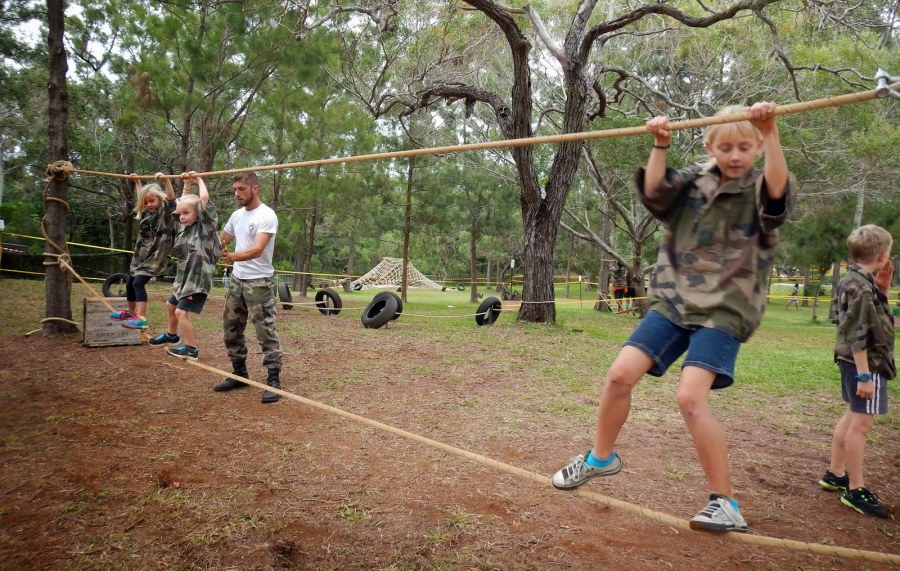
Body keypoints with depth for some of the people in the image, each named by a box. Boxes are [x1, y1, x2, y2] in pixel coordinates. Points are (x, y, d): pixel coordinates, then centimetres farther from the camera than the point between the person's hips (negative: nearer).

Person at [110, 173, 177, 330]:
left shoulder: (166, 212, -10)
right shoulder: (145, 212, 10)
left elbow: (172, 199, -28)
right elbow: (140, 197, 30)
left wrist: (166, 180, -37)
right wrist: (137, 181, 35)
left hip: (155, 255, -9)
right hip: (141, 254, 9)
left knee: (138, 283, -21)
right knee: (130, 283, 18)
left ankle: (141, 318, -25)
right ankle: (130, 313, 38)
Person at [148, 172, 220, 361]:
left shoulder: (205, 226, -13)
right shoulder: (185, 226, 8)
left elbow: (204, 199, -21)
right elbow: (184, 203, 20)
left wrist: (199, 180, -8)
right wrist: (187, 184, 17)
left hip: (198, 279, -9)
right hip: (183, 278, 9)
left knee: (181, 312, -16)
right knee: (171, 305, 25)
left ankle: (191, 348, -5)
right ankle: (172, 335, 48)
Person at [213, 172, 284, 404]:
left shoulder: (267, 216, -16)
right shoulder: (236, 215, 10)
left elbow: (257, 250, -29)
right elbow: (220, 239, 27)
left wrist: (232, 256, -44)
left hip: (259, 282, -9)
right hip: (236, 280, 9)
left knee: (265, 331, -7)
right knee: (231, 328, 14)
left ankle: (273, 380, -1)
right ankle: (240, 373, 26)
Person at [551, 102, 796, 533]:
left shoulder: (761, 191, -2)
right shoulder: (694, 182, 8)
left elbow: (779, 191, -25)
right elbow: (654, 191, -9)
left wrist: (771, 132, -35)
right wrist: (660, 146, -22)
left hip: (725, 310, -4)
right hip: (674, 300, 4)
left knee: (691, 397, -19)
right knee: (620, 375, -5)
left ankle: (725, 502, -2)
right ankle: (601, 458, 20)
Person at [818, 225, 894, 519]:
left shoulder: (852, 281, 9)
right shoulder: (862, 286, -20)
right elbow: (858, 334, -24)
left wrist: (882, 290, 8)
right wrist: (864, 374, -23)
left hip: (852, 360, 11)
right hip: (865, 362, -11)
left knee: (852, 416, 19)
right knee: (862, 424, -4)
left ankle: (835, 474, 30)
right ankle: (856, 490, 5)